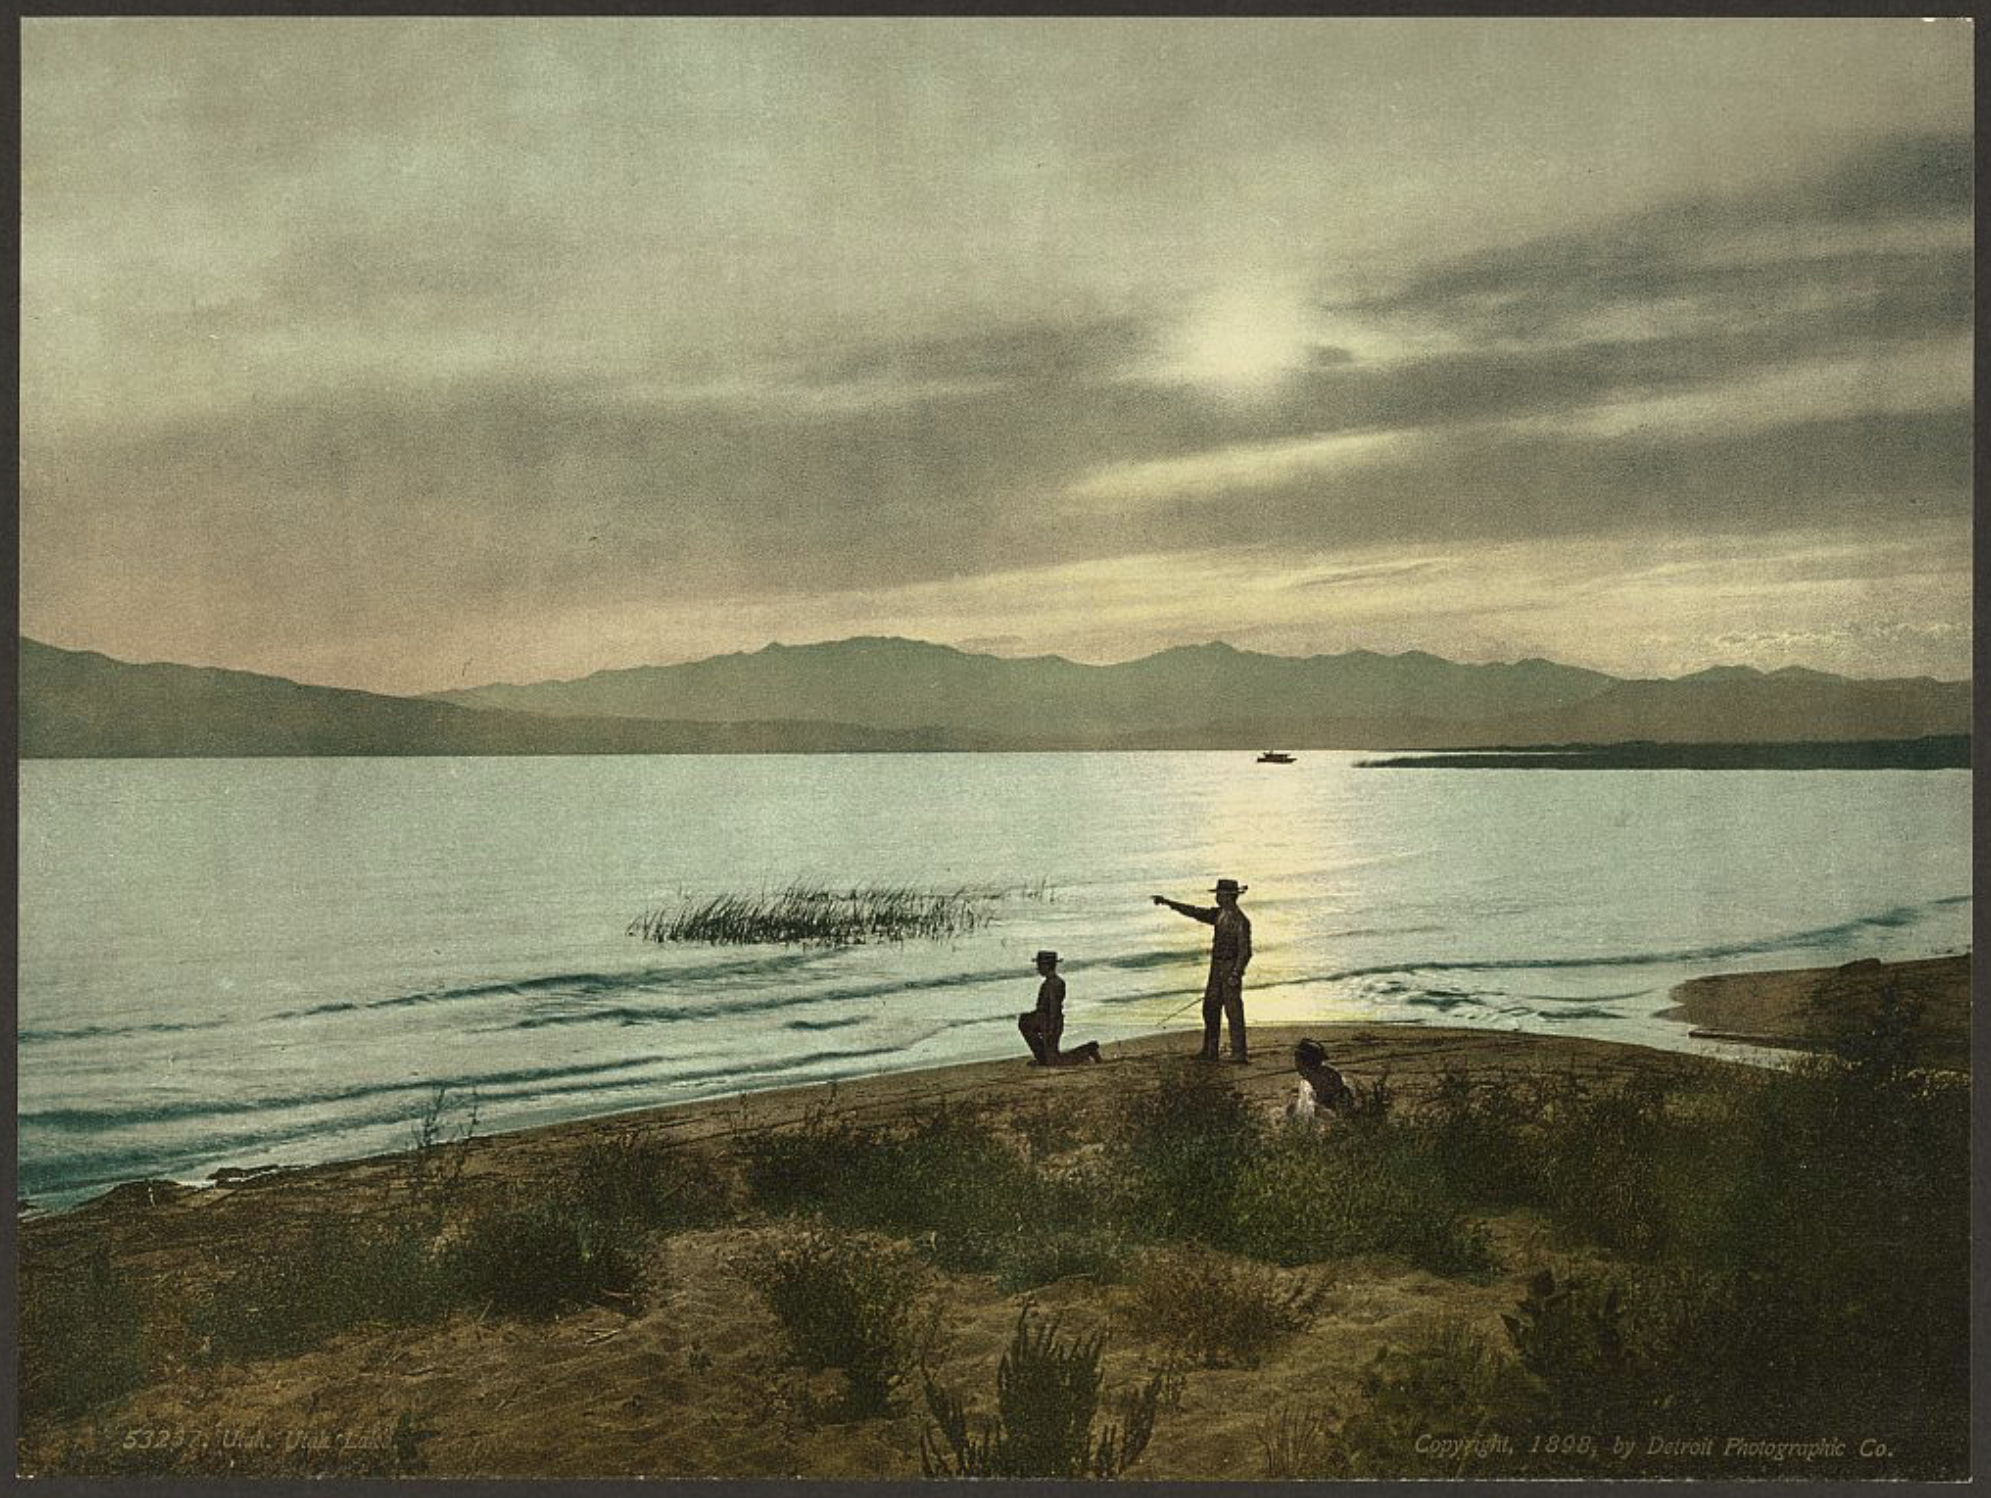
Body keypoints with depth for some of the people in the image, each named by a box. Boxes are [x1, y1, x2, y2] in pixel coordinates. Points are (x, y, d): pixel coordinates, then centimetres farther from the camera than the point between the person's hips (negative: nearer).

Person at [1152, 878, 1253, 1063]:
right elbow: (1194, 912, 14)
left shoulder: (1241, 921, -15)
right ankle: (1209, 1051, 17)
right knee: (1210, 1008, 11)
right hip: (1216, 969, 9)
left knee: (1234, 1011, -7)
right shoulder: (1218, 914, 9)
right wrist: (1168, 902, 12)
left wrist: (1235, 974, -23)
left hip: (1231, 969, -9)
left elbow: (1245, 951, -17)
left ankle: (1239, 1054, -3)